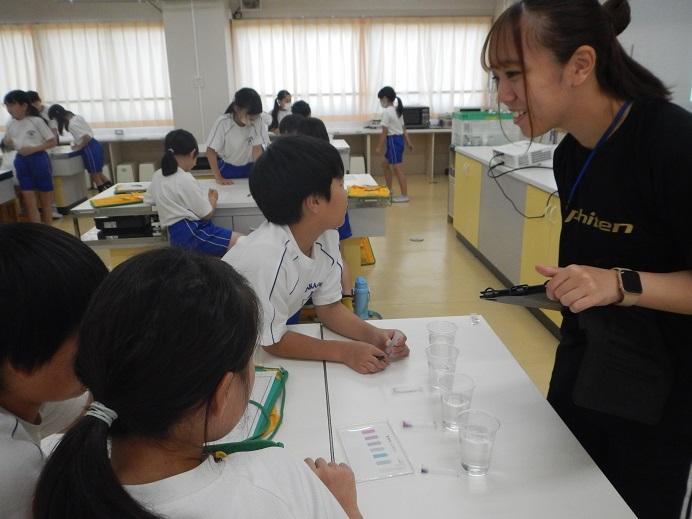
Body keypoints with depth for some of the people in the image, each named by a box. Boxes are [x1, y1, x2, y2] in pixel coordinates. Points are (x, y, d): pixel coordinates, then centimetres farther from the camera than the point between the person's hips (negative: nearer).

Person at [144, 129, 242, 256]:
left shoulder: (157, 176, 11)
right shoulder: (186, 180, -12)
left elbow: (149, 199, 30)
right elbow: (207, 214, -7)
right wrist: (213, 199, 13)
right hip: (191, 232, -10)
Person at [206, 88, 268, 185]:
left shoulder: (258, 121, -18)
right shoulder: (223, 122, -19)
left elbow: (257, 149, -17)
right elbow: (211, 151, -15)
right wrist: (219, 178, -20)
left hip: (249, 169, 1)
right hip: (227, 170, -1)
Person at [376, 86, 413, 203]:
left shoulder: (387, 112, -15)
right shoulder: (397, 110, 13)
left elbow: (384, 132, -17)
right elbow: (403, 128, 16)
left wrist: (379, 147, -13)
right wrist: (409, 142, 19)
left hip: (393, 140, -10)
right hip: (398, 139, 10)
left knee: (397, 168, -6)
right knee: (385, 164, 20)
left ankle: (404, 195, -3)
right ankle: (389, 190, 27)